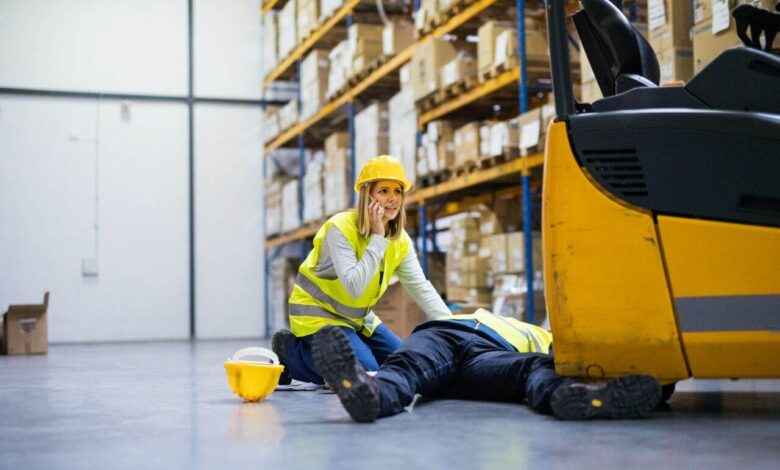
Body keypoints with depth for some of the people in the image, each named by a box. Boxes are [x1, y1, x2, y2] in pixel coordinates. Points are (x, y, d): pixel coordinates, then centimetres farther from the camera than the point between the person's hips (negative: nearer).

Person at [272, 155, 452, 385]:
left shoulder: (401, 241, -3)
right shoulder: (341, 227, -24)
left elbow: (422, 288, -6)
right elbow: (355, 287, -33)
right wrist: (378, 237, -30)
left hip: (357, 318, 8)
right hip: (317, 313, -8)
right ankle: (291, 352, -1)